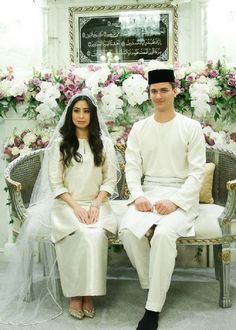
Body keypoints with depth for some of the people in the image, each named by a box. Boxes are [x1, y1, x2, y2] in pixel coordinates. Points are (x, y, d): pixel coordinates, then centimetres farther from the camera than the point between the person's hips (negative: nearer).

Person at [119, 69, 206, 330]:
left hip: (181, 196, -3)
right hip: (148, 193, 3)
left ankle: (153, 308, -18)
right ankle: (153, 286, -2)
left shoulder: (191, 127, 0)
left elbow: (197, 171, -5)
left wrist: (175, 201, -17)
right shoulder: (139, 128, 10)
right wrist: (138, 196, -13)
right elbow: (132, 167, 6)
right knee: (128, 229, -27)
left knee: (164, 233, -33)